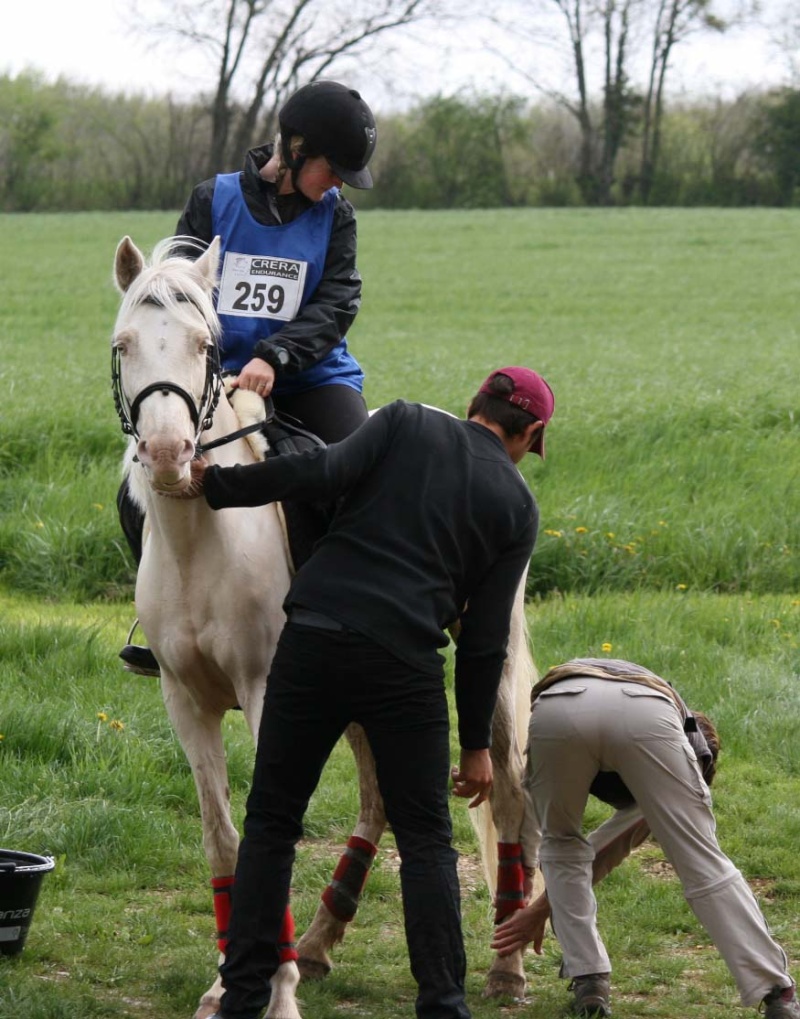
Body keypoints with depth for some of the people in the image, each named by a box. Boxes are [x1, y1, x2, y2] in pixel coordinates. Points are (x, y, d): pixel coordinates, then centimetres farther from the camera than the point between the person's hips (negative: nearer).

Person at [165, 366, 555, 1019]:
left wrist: (214, 485, 2)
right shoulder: (517, 506, 11)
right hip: (405, 665, -1)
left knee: (271, 822, 11)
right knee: (426, 840, 11)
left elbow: (325, 472, -7)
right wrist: (477, 742, 15)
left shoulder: (406, 423, 11)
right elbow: (486, 638, 9)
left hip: (314, 638, 1)